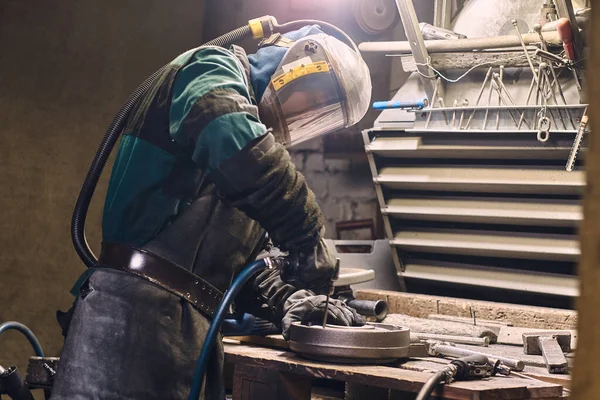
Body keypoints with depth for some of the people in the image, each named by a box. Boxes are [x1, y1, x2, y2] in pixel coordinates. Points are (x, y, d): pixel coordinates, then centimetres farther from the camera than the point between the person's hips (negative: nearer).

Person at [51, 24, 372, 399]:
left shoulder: (256, 119, 26)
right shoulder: (214, 73, -1)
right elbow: (239, 149, -25)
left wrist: (287, 301, 9)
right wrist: (310, 239, -17)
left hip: (192, 326, 9)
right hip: (142, 309, -9)